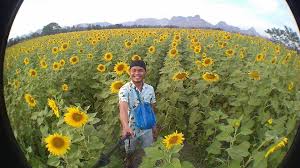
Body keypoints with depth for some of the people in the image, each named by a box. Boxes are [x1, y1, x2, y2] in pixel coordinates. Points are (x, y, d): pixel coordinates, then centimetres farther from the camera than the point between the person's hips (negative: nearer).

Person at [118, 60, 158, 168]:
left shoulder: (150, 89, -5)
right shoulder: (124, 89, -20)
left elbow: (152, 109, 6)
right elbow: (123, 108, -37)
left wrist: (154, 126, 11)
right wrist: (125, 126, -54)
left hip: (147, 130, 3)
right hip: (131, 130, -3)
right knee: (130, 157, 19)